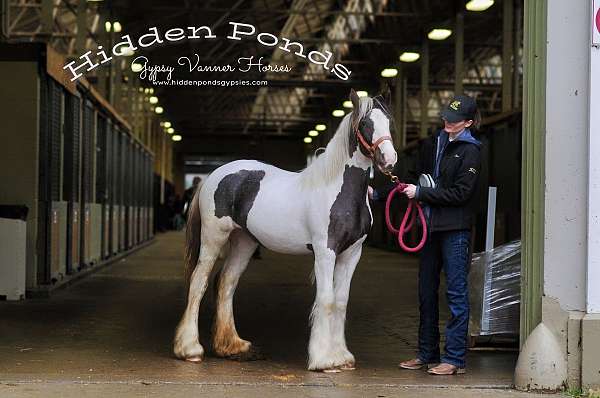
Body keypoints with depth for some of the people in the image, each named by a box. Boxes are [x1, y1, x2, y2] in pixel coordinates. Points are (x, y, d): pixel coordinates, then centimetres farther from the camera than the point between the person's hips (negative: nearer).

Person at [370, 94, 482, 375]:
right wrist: (378, 193, 9)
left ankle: (455, 359, 2)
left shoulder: (470, 151, -8)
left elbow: (460, 193, -14)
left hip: (456, 229, -7)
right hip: (431, 226, 7)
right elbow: (414, 179, 17)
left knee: (456, 292, -3)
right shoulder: (432, 144, 12)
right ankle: (427, 354, 22)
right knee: (426, 291, 11)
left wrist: (421, 193, -15)